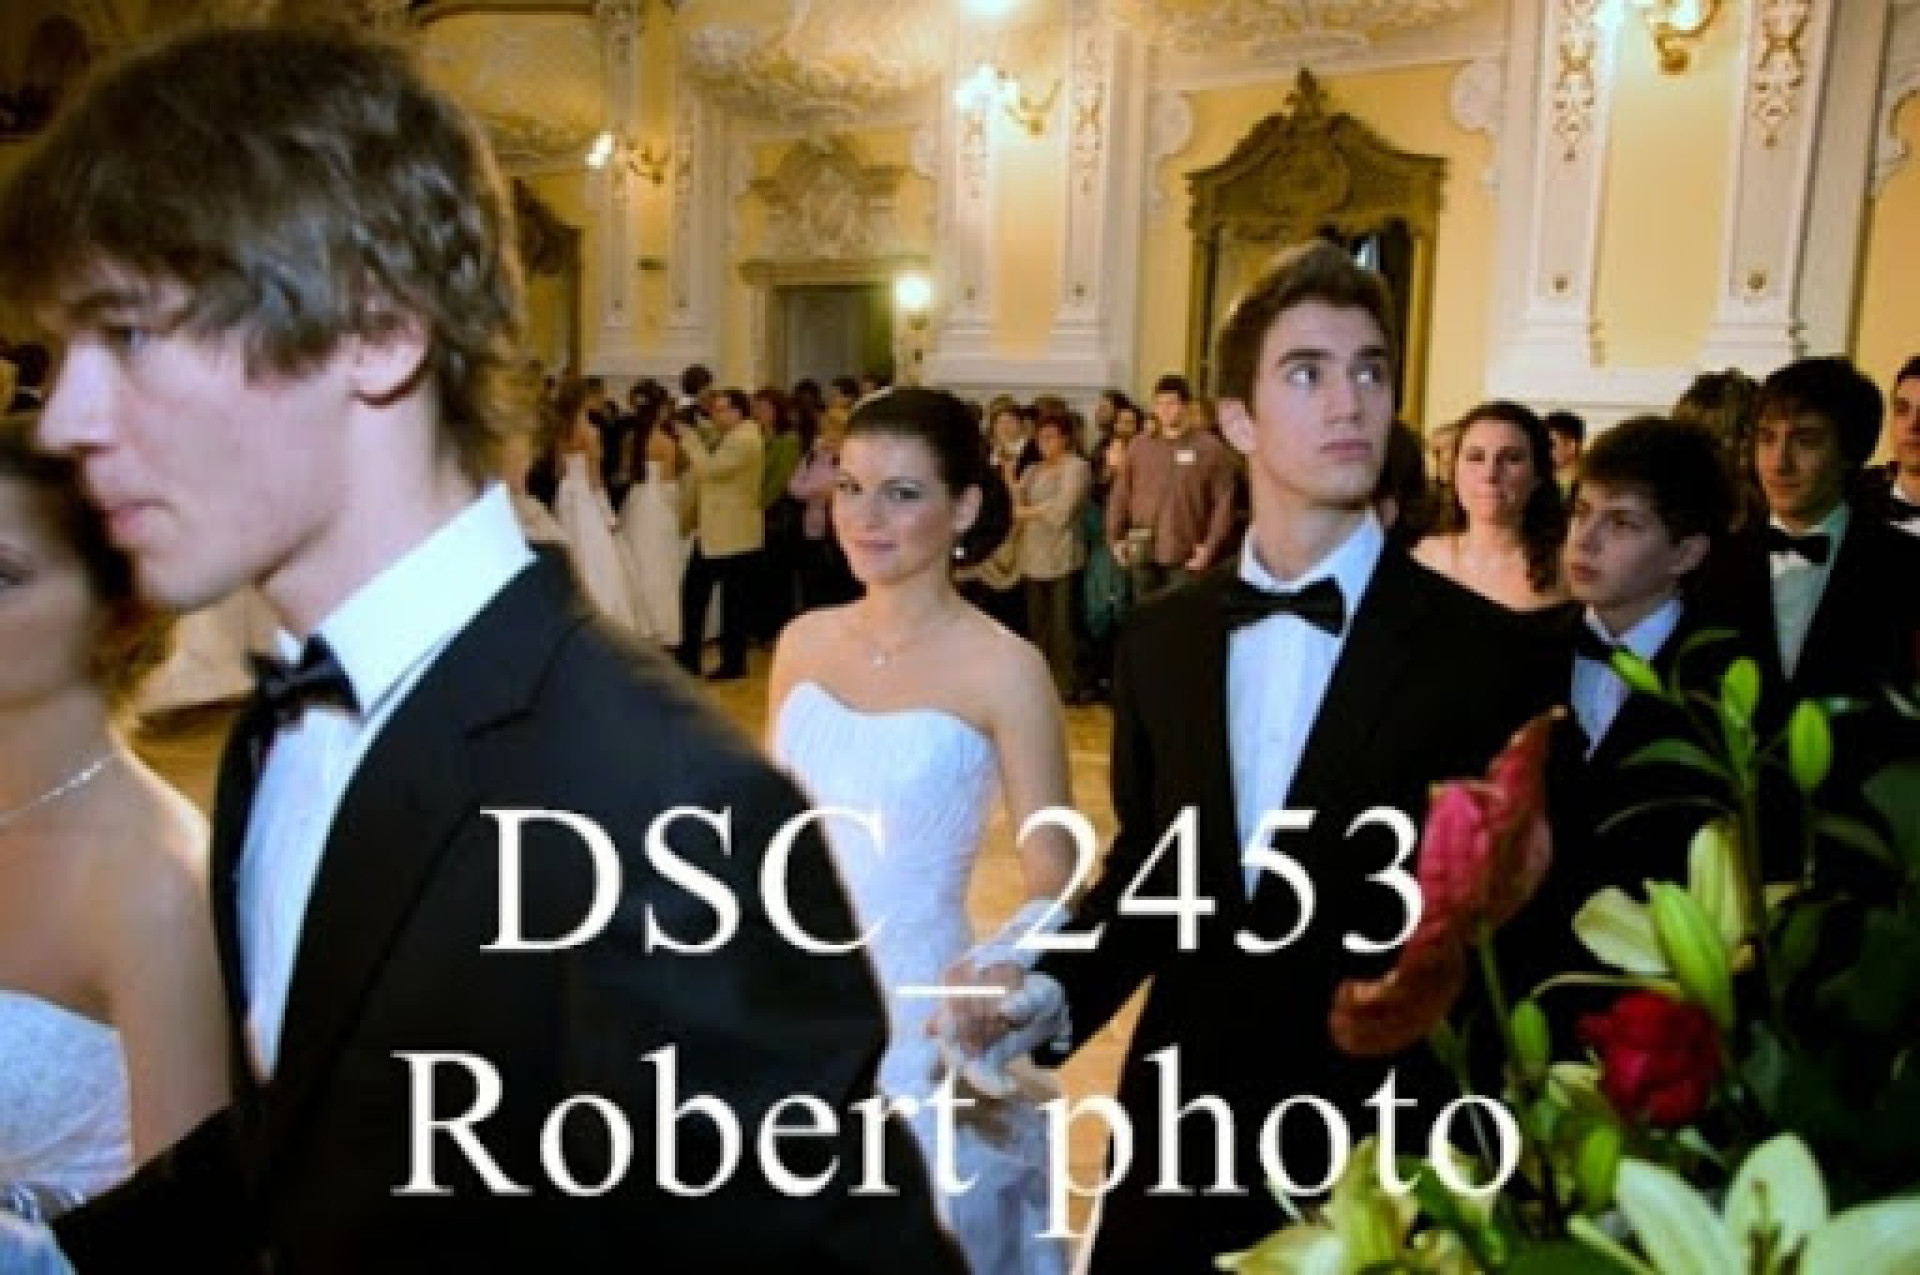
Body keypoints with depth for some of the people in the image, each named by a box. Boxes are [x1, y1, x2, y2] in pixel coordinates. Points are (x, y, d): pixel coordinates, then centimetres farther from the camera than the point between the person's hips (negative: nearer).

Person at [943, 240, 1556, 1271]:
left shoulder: (1486, 652, -12)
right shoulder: (1159, 639, 0)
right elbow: (1141, 868, 8)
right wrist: (1053, 993, -7)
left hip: (1374, 1150, -3)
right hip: (1177, 1128, 3)